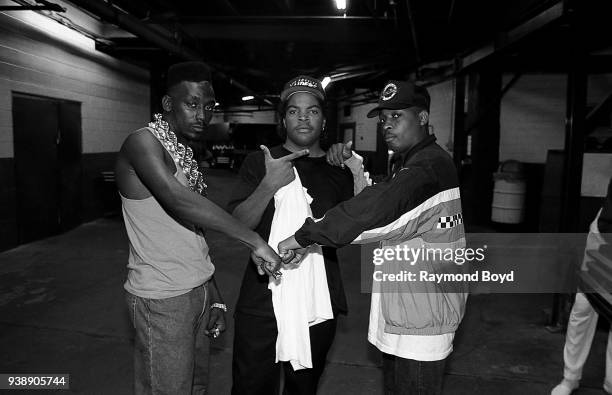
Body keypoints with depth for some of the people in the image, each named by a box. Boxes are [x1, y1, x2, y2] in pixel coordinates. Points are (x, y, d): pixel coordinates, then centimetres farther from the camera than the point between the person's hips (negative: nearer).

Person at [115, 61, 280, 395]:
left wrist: (213, 296, 13)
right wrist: (253, 240, -29)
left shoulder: (185, 153, 13)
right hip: (162, 299, -8)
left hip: (197, 291, 8)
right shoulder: (143, 142, -13)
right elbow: (178, 200, -32)